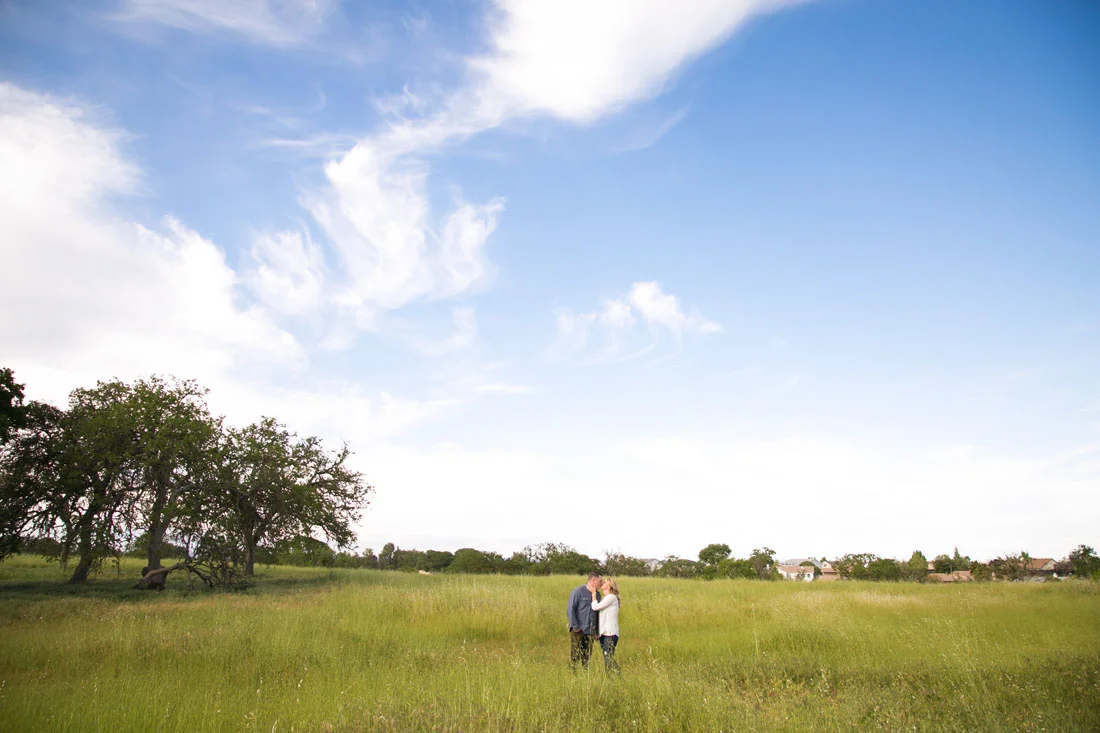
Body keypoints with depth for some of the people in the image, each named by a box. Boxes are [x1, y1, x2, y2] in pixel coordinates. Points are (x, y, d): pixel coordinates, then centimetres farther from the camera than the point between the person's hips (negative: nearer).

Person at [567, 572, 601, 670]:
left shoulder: (597, 594, 10)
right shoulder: (578, 591, -10)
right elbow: (570, 609, -11)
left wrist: (597, 631, 14)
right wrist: (575, 626, -14)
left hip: (590, 631, 6)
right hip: (578, 630, -6)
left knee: (586, 657, 10)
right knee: (575, 656, -3)